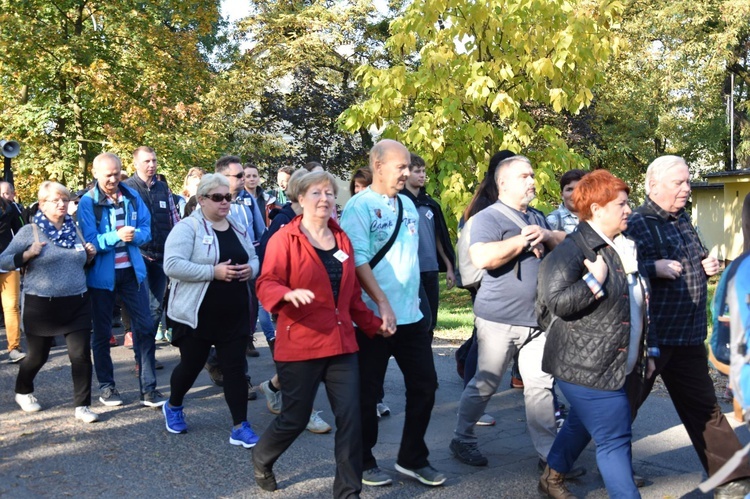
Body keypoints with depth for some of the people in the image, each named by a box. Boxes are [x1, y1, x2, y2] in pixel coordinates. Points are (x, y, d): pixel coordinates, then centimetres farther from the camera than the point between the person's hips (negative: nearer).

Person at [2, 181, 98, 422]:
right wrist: (29, 253, -20)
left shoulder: (75, 230, 8)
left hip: (77, 304, 3)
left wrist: (90, 255, 1)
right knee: (38, 356, 13)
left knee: (81, 354, -4)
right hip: (41, 306, -3)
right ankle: (22, 392, 42)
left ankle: (82, 406, 7)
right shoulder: (29, 231, -5)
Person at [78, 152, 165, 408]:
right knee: (102, 332, 9)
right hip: (102, 274, -3)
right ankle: (107, 386, 25)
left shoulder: (132, 196, 2)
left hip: (132, 270, 3)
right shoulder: (88, 202, -9)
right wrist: (116, 236, -29)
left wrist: (134, 235, -20)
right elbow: (89, 241, -15)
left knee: (145, 327, 0)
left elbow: (146, 229, 2)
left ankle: (148, 389, 8)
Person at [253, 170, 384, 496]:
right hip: (300, 345, -5)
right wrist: (289, 294, -33)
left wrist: (373, 325, 14)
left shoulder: (342, 240, 12)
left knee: (351, 418, -1)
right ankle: (261, 459, 38)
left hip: (342, 343, 5)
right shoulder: (284, 239, -6)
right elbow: (266, 284, -13)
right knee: (295, 419, 6)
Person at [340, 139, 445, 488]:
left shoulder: (408, 205, 11)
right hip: (374, 317, -7)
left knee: (424, 384, 10)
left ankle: (412, 458, 24)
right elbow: (357, 261, -20)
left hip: (411, 314, 7)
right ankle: (363, 461, 23)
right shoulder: (359, 206, -11)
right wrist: (383, 304, -25)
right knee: (368, 392, 5)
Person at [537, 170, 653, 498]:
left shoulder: (626, 247, 13)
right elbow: (556, 302, -24)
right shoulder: (572, 250, -15)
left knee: (582, 424, 21)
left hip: (619, 365, 9)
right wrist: (595, 280, -23)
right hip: (586, 366, -9)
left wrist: (650, 347, 19)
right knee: (615, 437, -7)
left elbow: (641, 304, 22)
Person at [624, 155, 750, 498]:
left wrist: (707, 265, 7)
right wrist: (655, 268, -26)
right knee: (624, 405, 5)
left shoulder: (683, 221, 14)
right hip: (647, 335, -8)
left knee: (703, 407, 15)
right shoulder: (636, 223, -12)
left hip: (688, 336, 8)